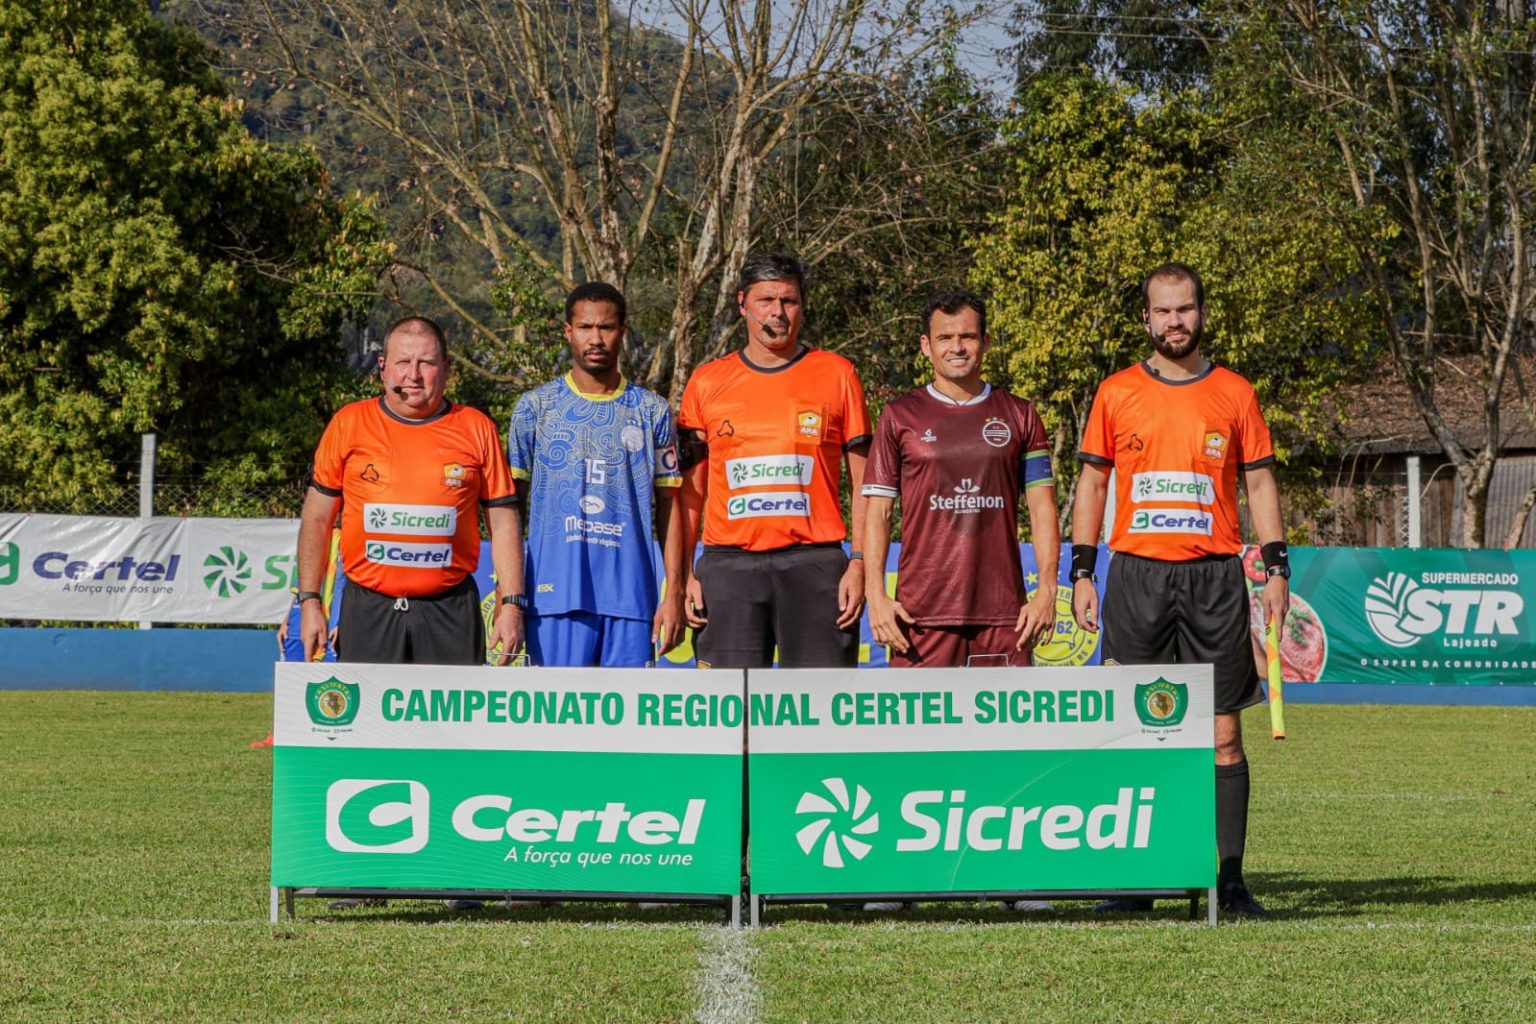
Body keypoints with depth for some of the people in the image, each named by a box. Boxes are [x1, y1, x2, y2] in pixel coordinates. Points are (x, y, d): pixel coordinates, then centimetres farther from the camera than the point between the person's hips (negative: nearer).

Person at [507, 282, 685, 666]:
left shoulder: (652, 412, 10)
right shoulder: (535, 407, 6)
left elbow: (669, 505, 10)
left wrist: (674, 592, 2)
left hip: (631, 595, 1)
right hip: (556, 591, -1)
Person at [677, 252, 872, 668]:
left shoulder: (836, 375, 6)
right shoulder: (706, 382, 9)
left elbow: (863, 481, 6)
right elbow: (690, 489, 11)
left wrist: (859, 563, -3)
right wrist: (683, 574, 3)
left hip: (814, 561, -1)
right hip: (729, 566, 1)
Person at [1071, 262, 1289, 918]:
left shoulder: (1235, 394, 7)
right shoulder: (1116, 393, 7)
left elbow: (1259, 482, 10)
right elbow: (1092, 482, 10)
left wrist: (1276, 569, 1)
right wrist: (1082, 573, 3)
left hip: (1214, 576, 0)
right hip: (1136, 575, 0)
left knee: (1223, 734, -2)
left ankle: (1230, 879, 1)